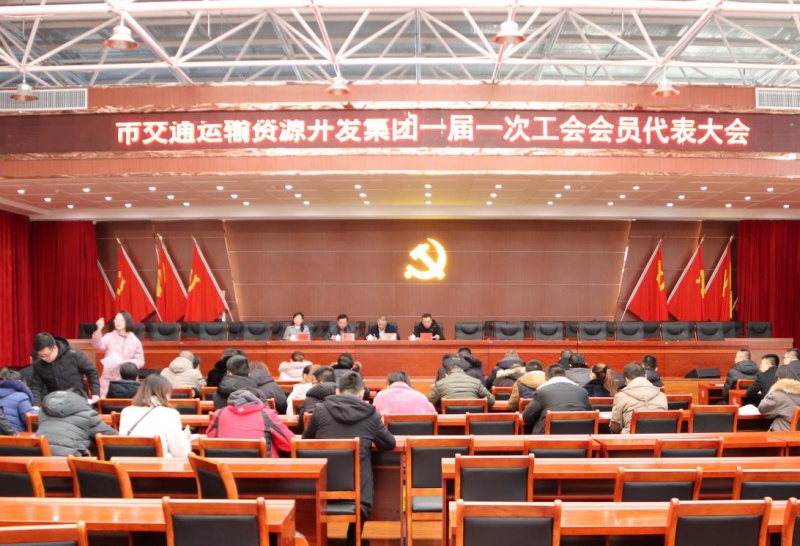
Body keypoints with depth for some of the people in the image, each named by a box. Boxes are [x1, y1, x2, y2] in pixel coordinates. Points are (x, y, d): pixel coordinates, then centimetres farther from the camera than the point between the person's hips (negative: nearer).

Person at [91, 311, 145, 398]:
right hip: (109, 380, 0)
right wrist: (99, 330, -33)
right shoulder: (109, 337, 4)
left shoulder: (135, 340, 6)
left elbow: (140, 361, 5)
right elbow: (98, 345, -17)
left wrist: (128, 363, -14)